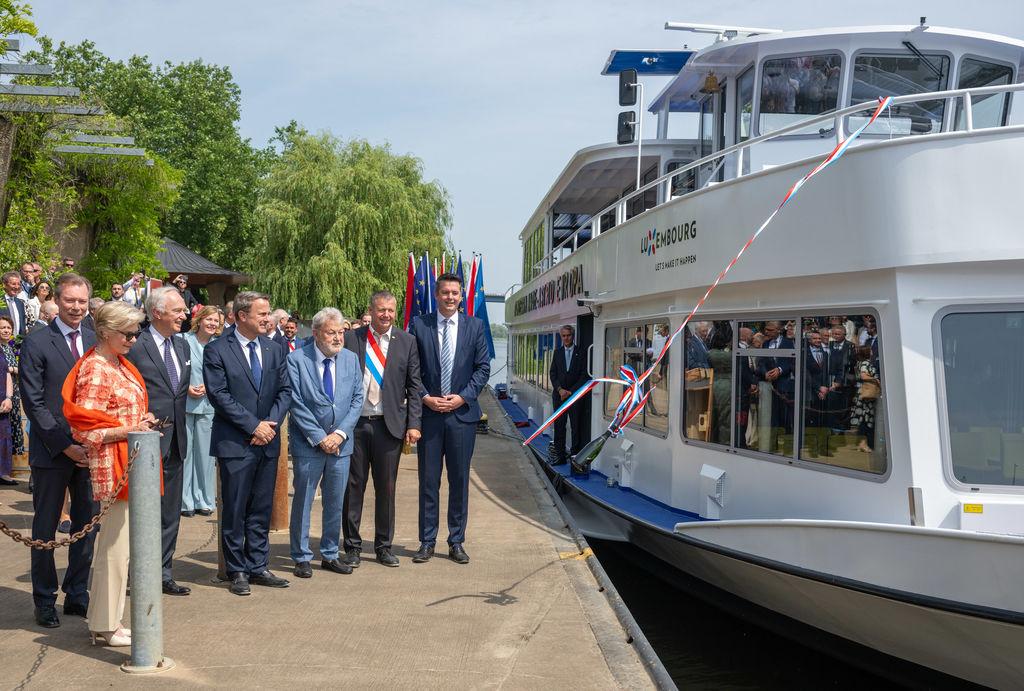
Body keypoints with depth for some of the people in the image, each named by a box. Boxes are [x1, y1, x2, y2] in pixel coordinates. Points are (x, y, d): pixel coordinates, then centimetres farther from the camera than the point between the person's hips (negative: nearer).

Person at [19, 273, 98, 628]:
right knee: (45, 529, 7)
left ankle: (77, 595, 22)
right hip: (52, 453, -4)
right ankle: (45, 601, 19)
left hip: (91, 451, 4)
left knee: (87, 526, 10)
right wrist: (65, 446, -13)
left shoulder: (96, 342, 8)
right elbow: (34, 403, -9)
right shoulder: (36, 343, -5)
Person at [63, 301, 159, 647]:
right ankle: (106, 626, 7)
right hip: (112, 466, -10)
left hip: (129, 465, 10)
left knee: (116, 545, 14)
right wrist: (131, 429, -21)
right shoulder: (95, 371, -15)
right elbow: (85, 430, -18)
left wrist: (143, 421, 7)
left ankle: (105, 620, 24)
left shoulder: (121, 365, 13)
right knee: (115, 546, -4)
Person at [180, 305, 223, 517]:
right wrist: (186, 387, -10)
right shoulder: (184, 341, -1)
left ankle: (204, 500, 16)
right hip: (184, 403, -2)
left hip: (208, 406, 2)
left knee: (205, 453, 6)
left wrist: (208, 387, -8)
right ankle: (185, 500, 10)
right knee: (184, 451, 1)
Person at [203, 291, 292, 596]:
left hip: (268, 443, 5)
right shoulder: (217, 350, -6)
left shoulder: (274, 349, 10)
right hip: (235, 443, -5)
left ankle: (258, 566, 19)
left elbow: (285, 390, 9)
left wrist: (271, 423, -7)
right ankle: (237, 570, 14)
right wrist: (254, 425, -14)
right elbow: (219, 395, -12)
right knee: (235, 511, 3)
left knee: (262, 509, 10)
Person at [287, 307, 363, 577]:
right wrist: (319, 437, -14)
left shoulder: (351, 359, 5)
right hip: (307, 443, -4)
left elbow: (357, 399, 4)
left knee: (336, 503, 12)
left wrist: (340, 433, -9)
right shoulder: (296, 359, -8)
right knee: (303, 502, 4)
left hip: (341, 442, 4)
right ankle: (301, 557, 16)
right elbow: (295, 403, -11)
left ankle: (330, 555, 24)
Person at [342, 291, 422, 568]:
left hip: (389, 424, 1)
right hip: (354, 423, -1)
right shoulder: (351, 338, 2)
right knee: (353, 487, 5)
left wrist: (413, 424, -3)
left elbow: (414, 386, 5)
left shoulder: (406, 342, 6)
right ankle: (352, 546, 16)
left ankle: (384, 546, 19)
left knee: (386, 488, 8)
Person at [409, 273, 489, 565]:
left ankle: (456, 542, 16)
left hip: (462, 412, 1)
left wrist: (463, 397, -8)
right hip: (429, 412, -1)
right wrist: (425, 397, -9)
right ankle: (427, 542, 14)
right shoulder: (419, 325, 2)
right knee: (428, 480, 5)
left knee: (460, 480, 7)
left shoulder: (475, 326, 5)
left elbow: (483, 368, 4)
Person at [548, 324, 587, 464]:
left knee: (576, 427, -2)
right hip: (559, 394, 3)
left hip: (575, 395, -3)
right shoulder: (557, 352, 10)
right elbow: (552, 373, 9)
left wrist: (571, 391, -9)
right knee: (559, 426, 4)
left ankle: (575, 455, 3)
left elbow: (584, 375, -4)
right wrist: (560, 389, -5)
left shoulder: (580, 353, -2)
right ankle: (560, 455, 10)